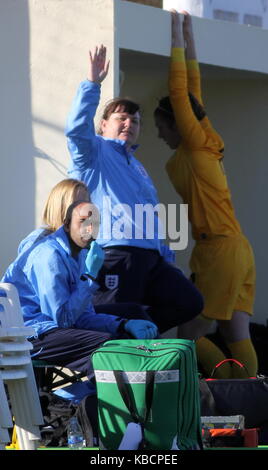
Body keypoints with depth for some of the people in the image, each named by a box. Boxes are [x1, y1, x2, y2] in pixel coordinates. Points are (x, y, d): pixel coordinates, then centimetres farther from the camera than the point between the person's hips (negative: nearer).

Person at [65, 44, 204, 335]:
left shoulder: (137, 166, 31)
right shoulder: (96, 151, 6)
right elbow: (77, 128, -17)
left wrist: (165, 256, 25)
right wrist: (92, 84, -24)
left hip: (150, 257, 8)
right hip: (116, 255, -8)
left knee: (189, 303, 4)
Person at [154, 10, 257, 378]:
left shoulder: (196, 146, -6)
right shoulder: (206, 145, 14)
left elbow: (179, 93, -8)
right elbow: (194, 91, 21)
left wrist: (177, 39, -2)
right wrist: (188, 39, 24)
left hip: (221, 252, -9)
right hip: (237, 251, 9)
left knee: (190, 336, -3)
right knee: (237, 339, 2)